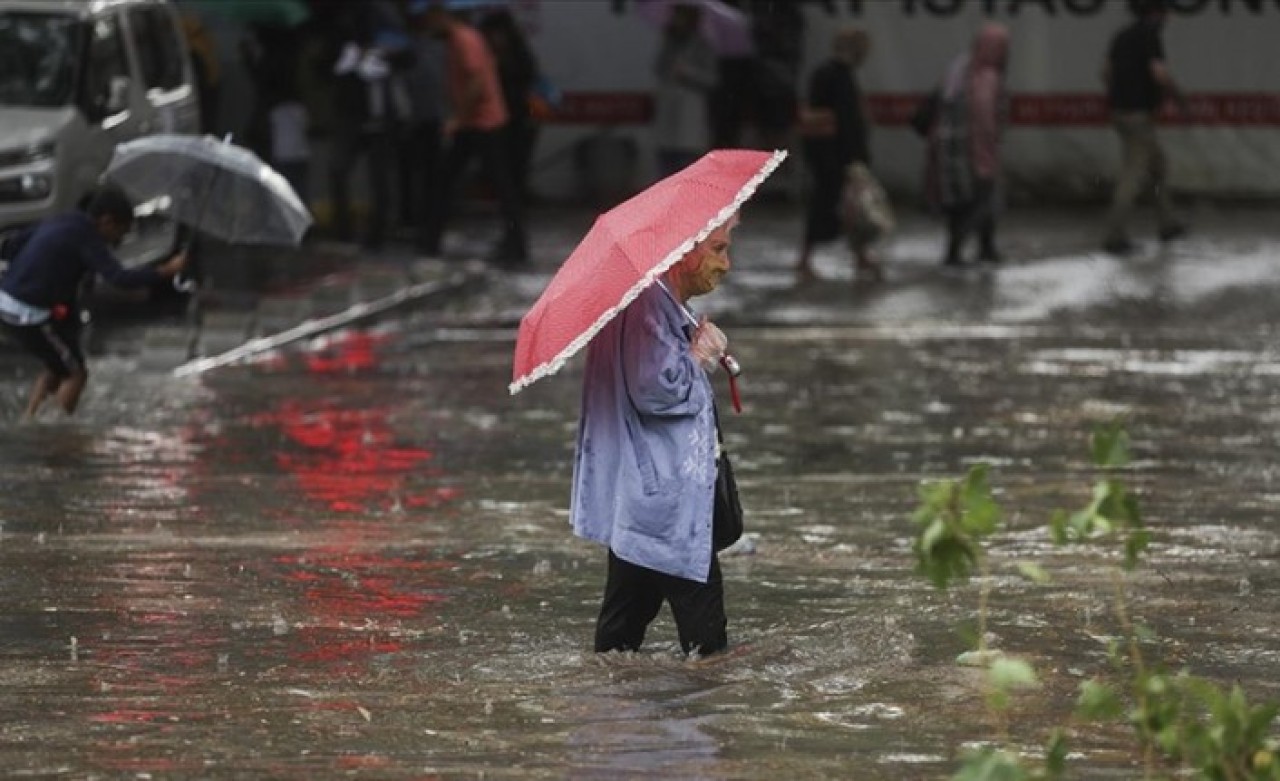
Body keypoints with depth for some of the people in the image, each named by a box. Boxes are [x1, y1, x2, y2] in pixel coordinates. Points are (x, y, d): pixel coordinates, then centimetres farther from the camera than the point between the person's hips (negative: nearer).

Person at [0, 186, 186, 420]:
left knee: (57, 368, 24)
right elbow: (119, 277, -26)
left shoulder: (59, 223, 13)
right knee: (76, 373, 5)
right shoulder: (86, 238, -14)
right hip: (30, 312, -9)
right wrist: (166, 271, -26)